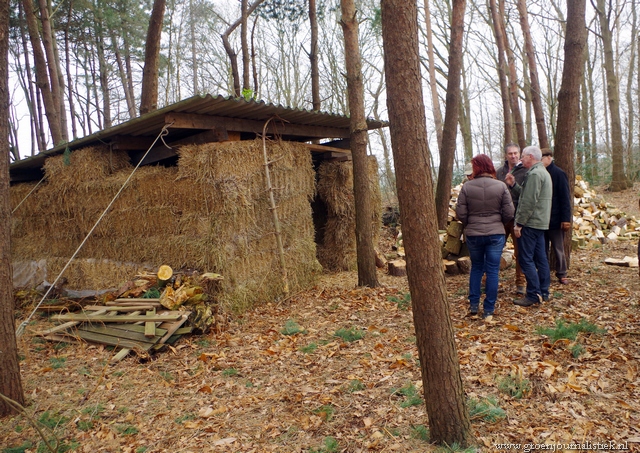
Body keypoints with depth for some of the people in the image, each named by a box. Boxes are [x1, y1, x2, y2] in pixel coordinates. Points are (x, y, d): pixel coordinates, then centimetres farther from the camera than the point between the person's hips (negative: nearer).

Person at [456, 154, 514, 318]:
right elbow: (509, 213, -6)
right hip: (496, 234, 0)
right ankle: (488, 309, 12)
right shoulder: (501, 186, -7)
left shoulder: (467, 187, -9)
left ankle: (473, 305, 19)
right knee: (492, 271, 8)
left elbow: (460, 213, -8)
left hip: (473, 234, 1)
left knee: (476, 268, 18)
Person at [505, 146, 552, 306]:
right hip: (541, 223, 11)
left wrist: (519, 223, -19)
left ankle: (533, 295, -4)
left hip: (530, 223, -11)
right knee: (541, 258, 13)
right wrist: (513, 184, 12)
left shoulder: (534, 174, -16)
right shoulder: (543, 172, 19)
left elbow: (529, 201, -21)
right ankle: (543, 292, 19)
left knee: (526, 259, -6)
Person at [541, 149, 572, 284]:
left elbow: (565, 198, -12)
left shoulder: (559, 173, -9)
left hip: (555, 220, -5)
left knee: (558, 249, 6)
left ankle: (561, 274, 16)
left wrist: (566, 219, -16)